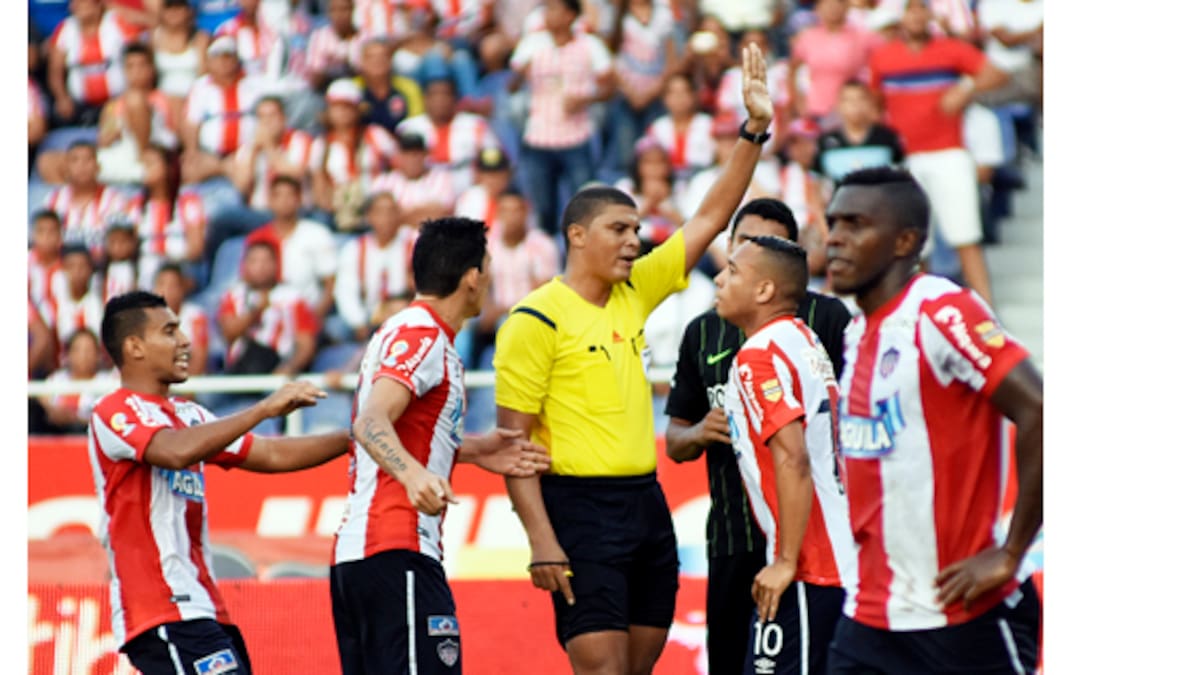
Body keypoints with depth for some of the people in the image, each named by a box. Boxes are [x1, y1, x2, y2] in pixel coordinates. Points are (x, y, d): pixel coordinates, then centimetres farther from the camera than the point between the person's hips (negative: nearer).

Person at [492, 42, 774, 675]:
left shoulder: (633, 294, 11)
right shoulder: (536, 321, -9)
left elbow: (710, 219, 14)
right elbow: (513, 440, -10)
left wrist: (754, 131, 5)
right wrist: (541, 540, -18)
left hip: (646, 503, 7)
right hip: (581, 509, -7)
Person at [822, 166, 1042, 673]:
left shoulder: (940, 314, -15)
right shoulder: (857, 331, 12)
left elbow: (1040, 414, -23)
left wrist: (1009, 555, -19)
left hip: (963, 617, -8)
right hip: (870, 620, 8)